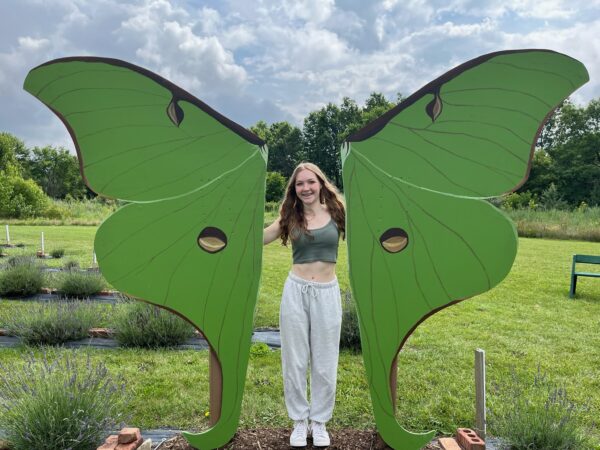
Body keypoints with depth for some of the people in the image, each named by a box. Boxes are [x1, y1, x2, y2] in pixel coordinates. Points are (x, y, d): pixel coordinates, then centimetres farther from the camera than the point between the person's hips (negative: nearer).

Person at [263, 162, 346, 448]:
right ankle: (299, 420, 29)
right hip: (295, 291, 1)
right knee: (294, 360, 9)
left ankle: (319, 421, 30)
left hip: (327, 293, 0)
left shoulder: (336, 212, 1)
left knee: (324, 362, 10)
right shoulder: (290, 218, 3)